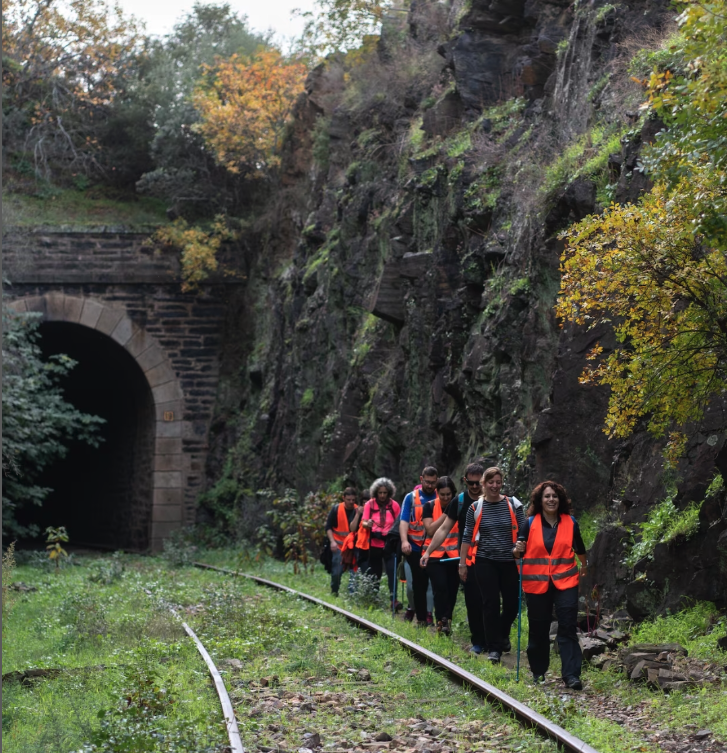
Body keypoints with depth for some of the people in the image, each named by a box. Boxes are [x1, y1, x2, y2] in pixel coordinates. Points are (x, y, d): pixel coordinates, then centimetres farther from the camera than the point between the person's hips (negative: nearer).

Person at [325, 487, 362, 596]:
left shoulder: (358, 510, -2)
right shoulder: (336, 509, -4)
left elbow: (353, 529, -14)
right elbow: (328, 527, 0)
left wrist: (358, 514, -23)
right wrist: (332, 541, -12)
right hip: (338, 545, -1)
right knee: (336, 572, -7)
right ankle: (334, 592, 12)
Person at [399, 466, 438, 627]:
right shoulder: (411, 497, 4)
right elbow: (404, 521, -4)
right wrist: (404, 541, -20)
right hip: (416, 548, 0)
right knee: (419, 583, 6)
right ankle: (421, 617, 14)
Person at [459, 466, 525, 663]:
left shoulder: (513, 504, 2)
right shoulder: (476, 508, 3)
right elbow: (467, 537, 6)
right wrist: (462, 563, 4)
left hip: (509, 562, 1)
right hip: (485, 562, -1)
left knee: (512, 603, 5)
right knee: (490, 604, -4)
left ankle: (503, 634, 35)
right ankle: (494, 648, 3)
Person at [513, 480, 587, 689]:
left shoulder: (570, 522, 4)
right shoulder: (530, 523, 0)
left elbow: (579, 547, 22)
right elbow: (518, 553, 2)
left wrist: (584, 566, 37)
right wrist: (518, 550, -21)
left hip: (565, 583, 0)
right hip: (536, 584, 0)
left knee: (568, 628, -8)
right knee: (538, 630, 7)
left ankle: (571, 675, -10)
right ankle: (538, 672, 22)